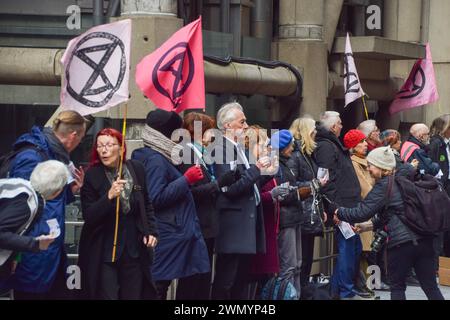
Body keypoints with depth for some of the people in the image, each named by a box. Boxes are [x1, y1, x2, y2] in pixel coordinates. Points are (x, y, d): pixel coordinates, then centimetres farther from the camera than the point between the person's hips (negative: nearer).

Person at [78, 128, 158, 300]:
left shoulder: (136, 169, 1)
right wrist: (109, 196, -27)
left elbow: (147, 204, 15)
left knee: (133, 295, 10)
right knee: (107, 295, -4)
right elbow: (88, 216, -13)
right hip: (103, 252, -3)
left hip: (134, 249, 4)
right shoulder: (92, 176, -10)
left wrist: (152, 231, 6)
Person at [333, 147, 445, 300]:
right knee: (430, 286, 8)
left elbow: (362, 212, -11)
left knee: (397, 287, 9)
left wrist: (339, 212, 4)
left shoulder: (384, 185, -7)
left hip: (401, 242, -7)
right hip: (424, 240, 7)